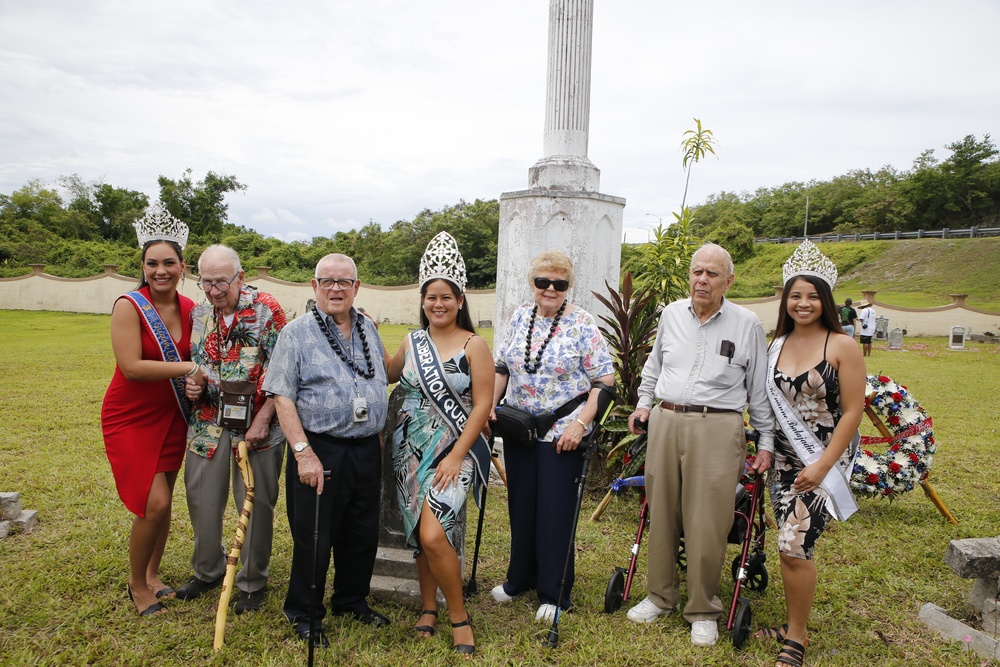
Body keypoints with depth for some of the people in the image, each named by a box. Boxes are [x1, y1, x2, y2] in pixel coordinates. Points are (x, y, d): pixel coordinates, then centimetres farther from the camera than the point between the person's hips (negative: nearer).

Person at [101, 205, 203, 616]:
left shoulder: (189, 308, 0)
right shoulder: (129, 306, -15)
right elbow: (131, 367, -23)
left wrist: (194, 380, -12)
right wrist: (188, 368, -23)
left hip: (171, 417, 5)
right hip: (130, 418, -5)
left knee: (163, 501, 13)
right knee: (153, 503, -9)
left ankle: (153, 575, 33)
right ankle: (136, 584, 15)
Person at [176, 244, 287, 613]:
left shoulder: (266, 310, -10)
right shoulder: (198, 315, 7)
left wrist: (263, 418, -17)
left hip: (256, 424, -5)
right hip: (208, 421, 5)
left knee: (256, 504, 5)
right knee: (202, 500, 14)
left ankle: (252, 583, 23)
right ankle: (207, 570, 37)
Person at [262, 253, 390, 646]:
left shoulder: (368, 329, 11)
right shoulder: (297, 333, -6)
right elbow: (282, 397, -10)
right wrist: (303, 452, -18)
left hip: (367, 451, 5)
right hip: (320, 451, -5)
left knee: (363, 534, 15)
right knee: (314, 538, 5)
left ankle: (352, 600, 36)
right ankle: (303, 614, 25)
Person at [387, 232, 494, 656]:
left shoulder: (474, 345, -7)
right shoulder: (412, 343, 8)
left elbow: (482, 405, -9)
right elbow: (386, 377, 22)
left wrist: (456, 457, -14)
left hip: (453, 452, -5)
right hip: (410, 450, 5)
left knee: (433, 534, -16)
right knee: (418, 533, 10)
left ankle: (459, 616, 5)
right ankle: (429, 607, 31)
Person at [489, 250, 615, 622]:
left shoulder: (582, 324, -9)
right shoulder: (520, 317, 6)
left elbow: (604, 380, -11)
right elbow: (501, 368, 12)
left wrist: (580, 424, -18)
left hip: (562, 433, -5)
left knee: (555, 512, 3)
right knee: (521, 506, 16)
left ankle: (554, 594, 19)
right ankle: (520, 578, 35)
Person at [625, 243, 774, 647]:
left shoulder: (747, 325, 1)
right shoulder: (671, 314, 9)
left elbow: (759, 388, 5)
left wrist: (766, 442, 5)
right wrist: (644, 403, 19)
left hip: (717, 428, -3)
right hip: (665, 421, 4)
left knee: (706, 524, -2)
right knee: (661, 515, 10)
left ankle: (703, 611, 17)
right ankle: (661, 596, 28)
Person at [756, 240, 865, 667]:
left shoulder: (842, 347, -9)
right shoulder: (776, 346, 6)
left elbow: (853, 412, -11)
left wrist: (822, 465, -16)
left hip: (823, 459, -5)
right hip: (784, 457, 5)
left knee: (795, 546, -11)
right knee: (790, 547, 11)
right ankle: (794, 626, 28)